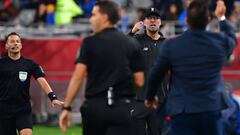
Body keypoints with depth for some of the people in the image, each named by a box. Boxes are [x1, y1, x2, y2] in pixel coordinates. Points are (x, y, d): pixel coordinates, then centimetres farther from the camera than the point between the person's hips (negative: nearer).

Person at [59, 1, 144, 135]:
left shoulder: (90, 42, 0)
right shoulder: (132, 44, 6)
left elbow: (77, 77, -6)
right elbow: (139, 82, 4)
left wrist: (67, 107, -3)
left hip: (95, 105, 0)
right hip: (122, 108, 0)